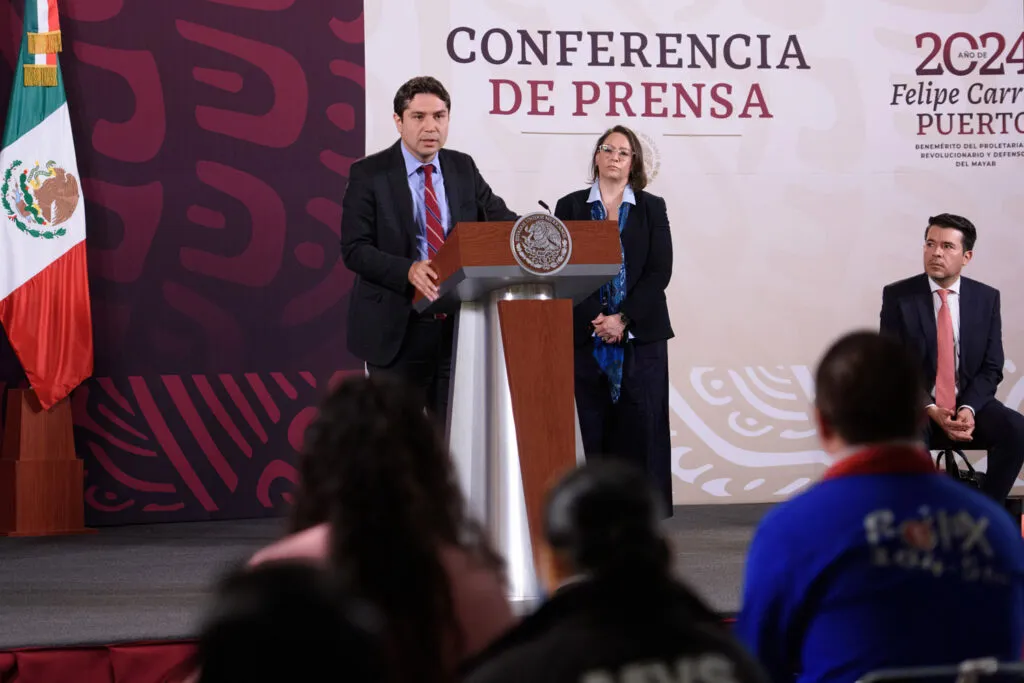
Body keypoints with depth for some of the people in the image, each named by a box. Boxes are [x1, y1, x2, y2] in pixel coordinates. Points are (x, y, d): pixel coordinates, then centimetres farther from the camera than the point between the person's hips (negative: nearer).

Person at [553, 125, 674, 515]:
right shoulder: (570, 207, 8)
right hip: (585, 336, 0)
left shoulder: (651, 208, 9)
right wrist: (597, 320, -10)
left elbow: (659, 271, 0)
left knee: (640, 427, -3)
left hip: (640, 335, 0)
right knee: (590, 431, -2)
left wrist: (623, 319, -10)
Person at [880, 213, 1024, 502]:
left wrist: (968, 409, -17)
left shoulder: (987, 298, 3)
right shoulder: (897, 296, -4)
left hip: (970, 404, 3)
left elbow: (991, 368, 2)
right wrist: (931, 410, -21)